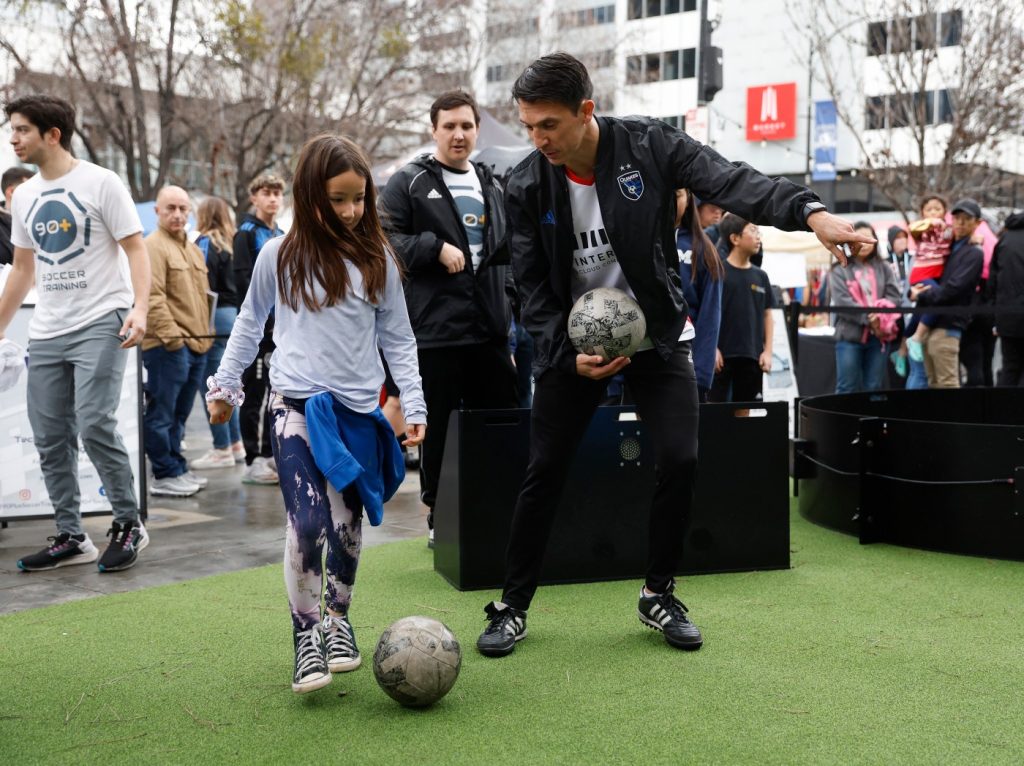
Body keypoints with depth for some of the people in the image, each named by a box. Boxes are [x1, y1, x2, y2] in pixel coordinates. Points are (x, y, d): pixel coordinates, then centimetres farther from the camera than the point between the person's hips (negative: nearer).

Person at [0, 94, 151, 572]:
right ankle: (70, 538, 15)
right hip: (46, 333, 7)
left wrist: (140, 308, -22)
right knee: (50, 439, 5)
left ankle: (129, 526, 0)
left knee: (94, 425, -16)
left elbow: (135, 249, -7)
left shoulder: (100, 183, -5)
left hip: (101, 323, -7)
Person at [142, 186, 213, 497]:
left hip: (197, 345, 9)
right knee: (161, 413, -3)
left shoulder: (193, 249, 20)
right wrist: (172, 337, -18)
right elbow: (153, 298, -16)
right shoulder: (153, 247, -9)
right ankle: (164, 474, 1)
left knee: (179, 414, 15)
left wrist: (205, 334, 20)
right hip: (168, 346, -9)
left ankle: (177, 468, 21)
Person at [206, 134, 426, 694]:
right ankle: (306, 636, -1)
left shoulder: (377, 259, 5)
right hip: (297, 405, -2)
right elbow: (250, 323, 15)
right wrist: (225, 385, 18)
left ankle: (338, 619, 27)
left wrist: (414, 404, 4)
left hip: (360, 410, 2)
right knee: (307, 523, -15)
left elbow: (397, 339, 10)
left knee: (347, 525, 6)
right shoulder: (280, 256, 2)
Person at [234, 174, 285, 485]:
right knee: (256, 394, -5)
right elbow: (244, 280, -14)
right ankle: (254, 461, -2)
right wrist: (265, 315, -19)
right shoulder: (246, 234, -5)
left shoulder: (282, 237, 19)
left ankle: (270, 453, 20)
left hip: (283, 328, 8)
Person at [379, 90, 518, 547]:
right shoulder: (408, 184, -1)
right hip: (434, 327, -5)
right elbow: (384, 239, -7)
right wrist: (435, 247, -15)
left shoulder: (490, 186, 18)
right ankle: (437, 514, 16)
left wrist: (509, 301, 15)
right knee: (438, 428, 3)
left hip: (490, 326, 5)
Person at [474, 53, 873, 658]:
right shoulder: (528, 187, -11)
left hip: (656, 334, 0)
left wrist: (808, 210, -43)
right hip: (572, 342, 0)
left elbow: (730, 181, -27)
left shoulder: (649, 146, -15)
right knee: (545, 472, -2)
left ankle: (658, 595, 13)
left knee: (680, 460, -9)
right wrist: (569, 355, -17)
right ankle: (513, 607, 13)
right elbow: (533, 286, -5)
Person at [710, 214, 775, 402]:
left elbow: (767, 315, 15)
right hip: (722, 355, -5)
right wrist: (712, 348, -11)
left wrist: (767, 351, 7)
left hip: (752, 357, 5)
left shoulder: (760, 276, 11)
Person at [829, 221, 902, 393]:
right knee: (847, 388, 0)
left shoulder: (883, 268, 13)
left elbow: (894, 296, 3)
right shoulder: (839, 270, 2)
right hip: (850, 335, -3)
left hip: (879, 337, 3)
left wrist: (881, 317, -15)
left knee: (873, 389, 8)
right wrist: (868, 318, -19)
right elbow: (842, 302, -10)